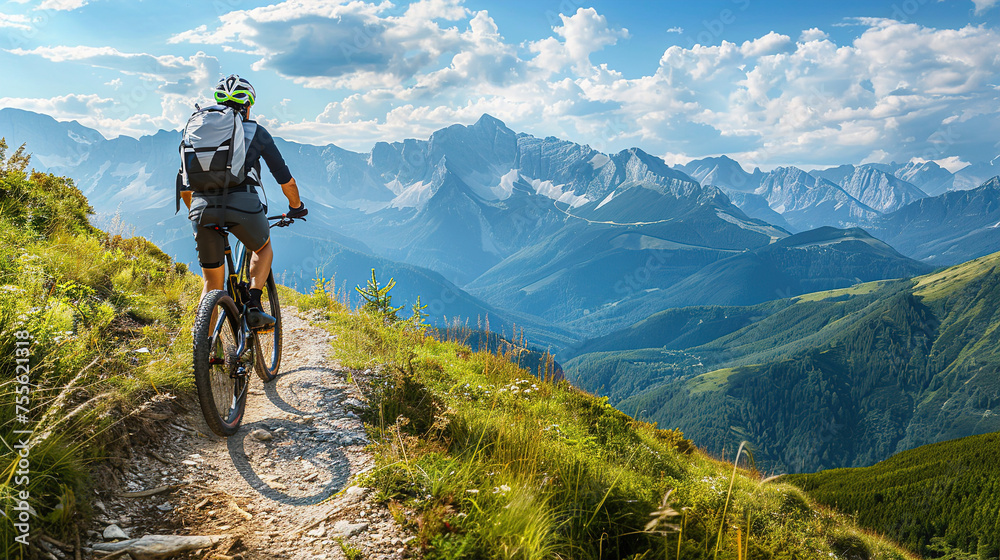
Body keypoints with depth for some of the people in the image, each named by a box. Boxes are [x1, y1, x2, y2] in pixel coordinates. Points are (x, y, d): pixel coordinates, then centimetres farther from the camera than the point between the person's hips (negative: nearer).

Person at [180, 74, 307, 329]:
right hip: (242, 204, -3)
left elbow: (184, 186, 27)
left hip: (202, 209, 3)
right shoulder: (256, 132, 16)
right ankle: (254, 306, 10)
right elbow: (285, 178, 17)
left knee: (212, 283, 16)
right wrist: (296, 207, 34)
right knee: (264, 248, 29)